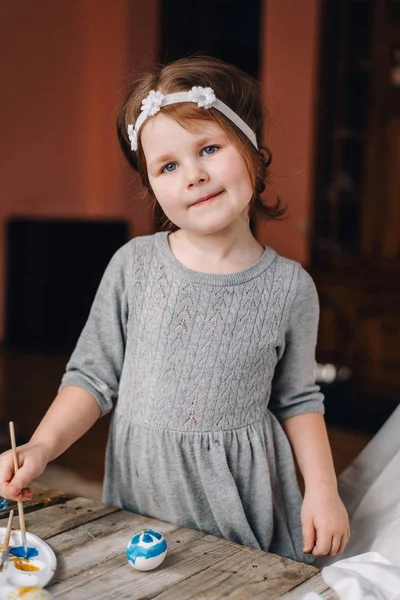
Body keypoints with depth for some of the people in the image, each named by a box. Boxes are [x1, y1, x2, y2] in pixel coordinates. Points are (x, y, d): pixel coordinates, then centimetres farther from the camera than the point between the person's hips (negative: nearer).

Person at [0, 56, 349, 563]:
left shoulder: (289, 287, -6)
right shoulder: (133, 266, -6)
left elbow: (297, 400, 5)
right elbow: (93, 377, -1)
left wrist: (323, 489, -2)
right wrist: (41, 447, -13)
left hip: (244, 502, 0)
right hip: (143, 491, 1)